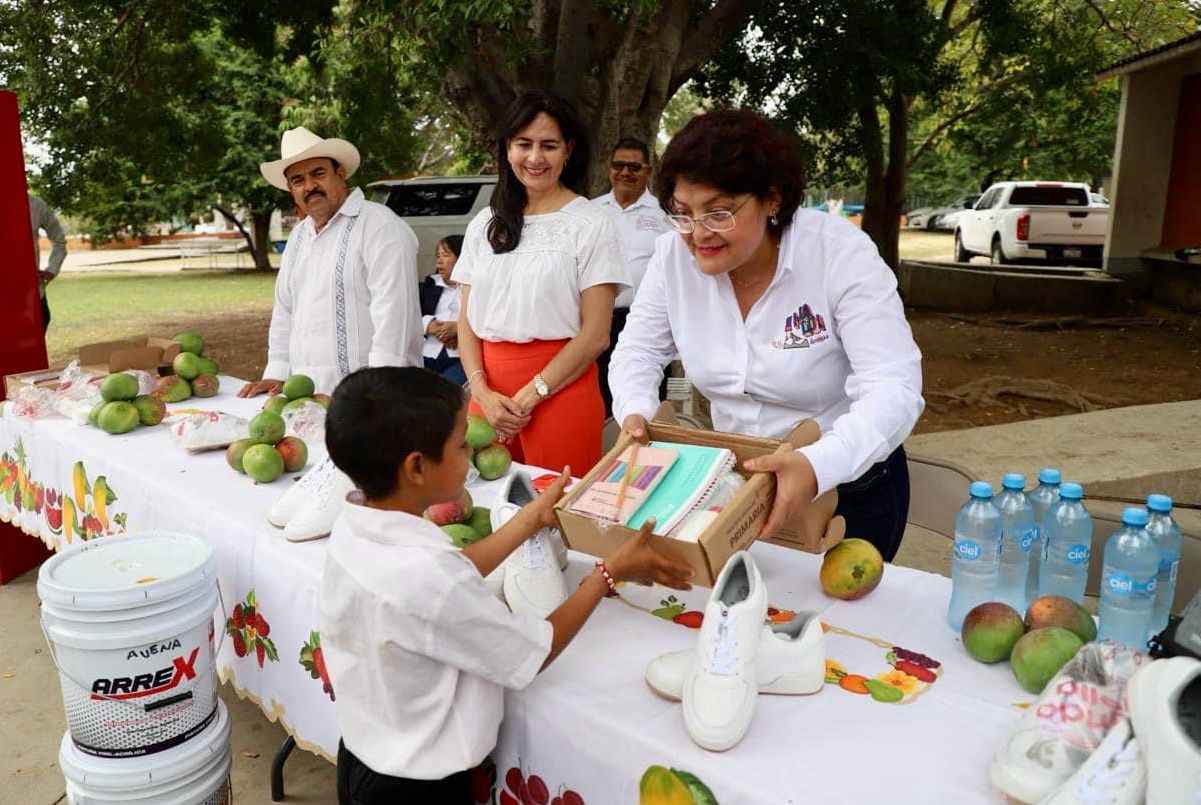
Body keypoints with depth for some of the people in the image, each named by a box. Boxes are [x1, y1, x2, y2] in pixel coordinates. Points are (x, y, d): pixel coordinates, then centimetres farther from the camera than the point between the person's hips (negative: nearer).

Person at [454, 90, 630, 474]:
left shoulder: (592, 224, -3)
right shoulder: (484, 225, 11)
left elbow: (596, 334, -8)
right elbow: (467, 320, 9)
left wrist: (528, 398, -12)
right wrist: (482, 392, -6)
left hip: (561, 388, -4)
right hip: (489, 391, 4)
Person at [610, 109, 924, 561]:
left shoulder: (841, 253, -23)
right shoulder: (675, 254, -12)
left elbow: (893, 388, -30)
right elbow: (638, 351, 0)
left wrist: (818, 466, -47)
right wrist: (635, 412, -23)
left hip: (849, 484, -3)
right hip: (733, 481, 4)